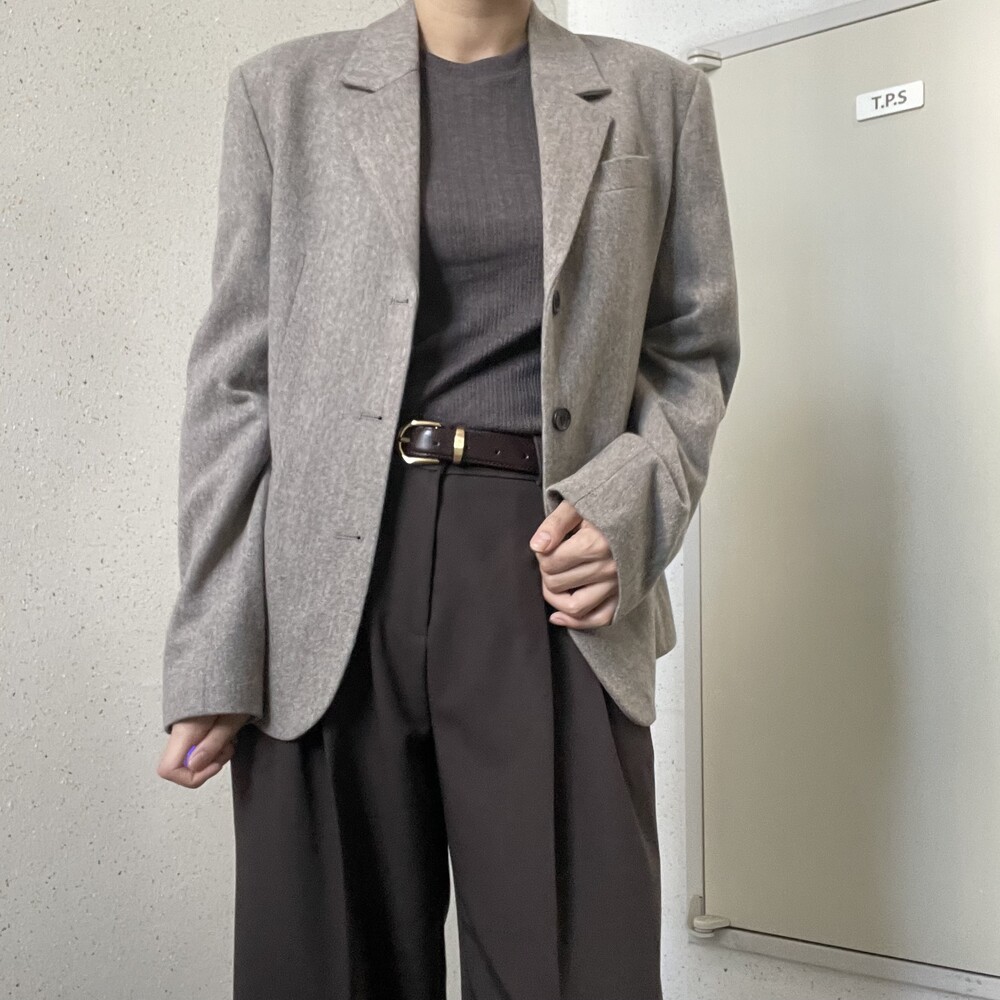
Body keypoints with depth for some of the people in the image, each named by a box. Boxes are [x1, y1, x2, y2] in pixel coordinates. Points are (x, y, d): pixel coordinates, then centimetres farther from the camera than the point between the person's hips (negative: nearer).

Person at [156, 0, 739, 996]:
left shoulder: (656, 96, 12)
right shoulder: (285, 91, 10)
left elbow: (693, 348, 15)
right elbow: (237, 378, 5)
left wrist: (625, 501, -6)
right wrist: (213, 655, -2)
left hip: (552, 581, 1)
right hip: (332, 588, 0)